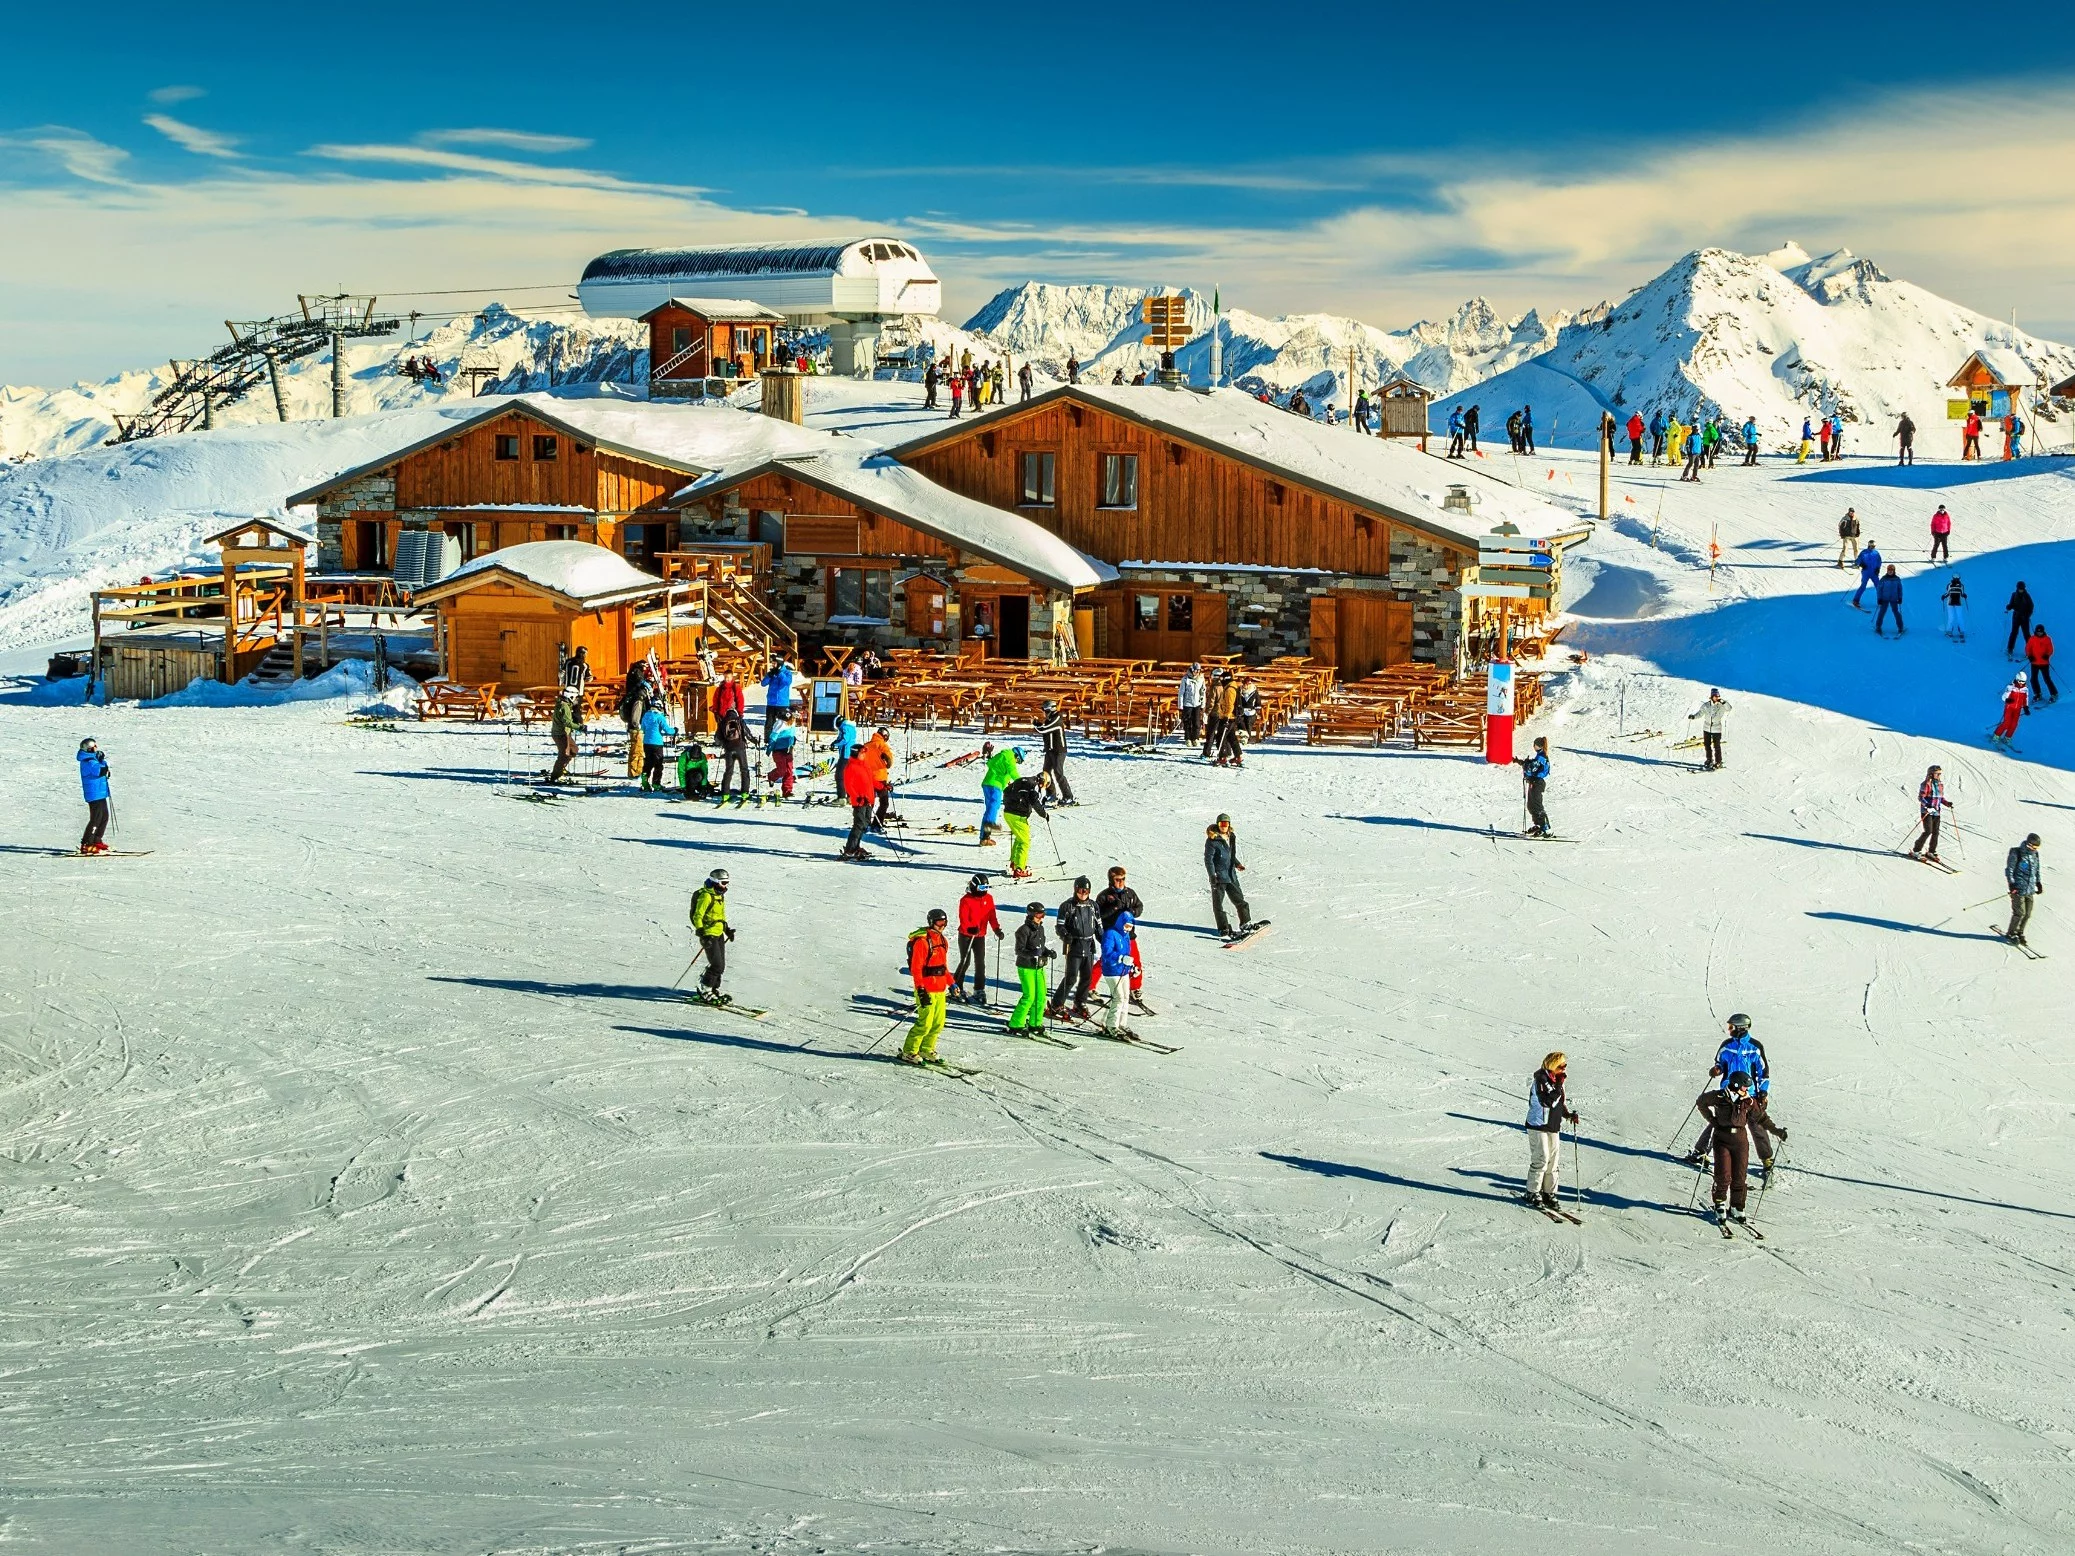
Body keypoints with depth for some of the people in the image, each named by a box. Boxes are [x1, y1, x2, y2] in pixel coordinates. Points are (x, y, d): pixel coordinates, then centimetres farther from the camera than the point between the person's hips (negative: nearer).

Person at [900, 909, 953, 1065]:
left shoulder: (942, 940, 14)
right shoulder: (922, 941, -13)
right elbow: (916, 968, -16)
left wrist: (951, 983, 20)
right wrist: (921, 990, -20)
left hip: (940, 989, 8)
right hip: (927, 990, -8)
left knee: (938, 1023, 10)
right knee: (925, 1023, -9)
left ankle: (926, 1050, 23)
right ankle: (909, 1052, 2)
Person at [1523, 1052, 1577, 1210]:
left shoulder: (1558, 1080, 10)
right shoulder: (1541, 1080, -16)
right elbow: (1547, 1102, -27)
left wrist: (1570, 1115, 2)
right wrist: (1559, 1085, -27)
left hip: (1554, 1127, 8)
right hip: (1538, 1126, -8)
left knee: (1552, 1161, 8)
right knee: (1541, 1160, -9)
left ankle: (1549, 1193, 16)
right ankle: (1532, 1193, 0)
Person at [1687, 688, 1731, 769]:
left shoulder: (1721, 706, -9)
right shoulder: (1706, 705, -4)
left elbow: (1728, 708, -23)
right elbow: (1700, 713, 0)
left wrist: (1723, 702, -39)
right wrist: (1693, 716, -18)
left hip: (1716, 729, -3)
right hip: (1706, 728, 3)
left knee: (1716, 746, -1)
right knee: (1707, 745, 14)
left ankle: (1718, 761, 12)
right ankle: (1709, 759, 33)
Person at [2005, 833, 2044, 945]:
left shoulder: (2035, 854, 9)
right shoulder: (2016, 854, -11)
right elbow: (2009, 870, -8)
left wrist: (2039, 883, 17)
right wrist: (2011, 884, -16)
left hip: (2030, 890, 6)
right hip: (2018, 889, -6)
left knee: (2028, 914, 5)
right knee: (2020, 913, -9)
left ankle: (2019, 933, 22)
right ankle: (2011, 934, 8)